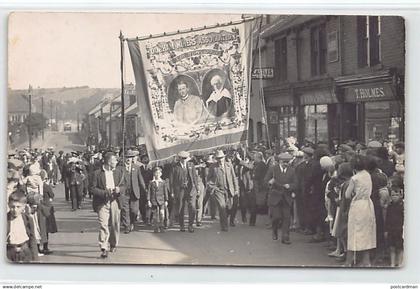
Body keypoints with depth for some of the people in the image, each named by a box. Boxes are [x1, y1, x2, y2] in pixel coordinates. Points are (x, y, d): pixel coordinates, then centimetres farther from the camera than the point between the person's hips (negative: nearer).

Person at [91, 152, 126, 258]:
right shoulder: (98, 173, -4)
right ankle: (103, 249, -14)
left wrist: (119, 189, -13)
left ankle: (113, 245, 31)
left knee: (115, 225, 11)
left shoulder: (119, 171, 7)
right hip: (102, 202, -4)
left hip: (115, 201, 4)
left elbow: (123, 186, 10)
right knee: (103, 225, -12)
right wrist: (105, 192, -20)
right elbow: (93, 188, -6)